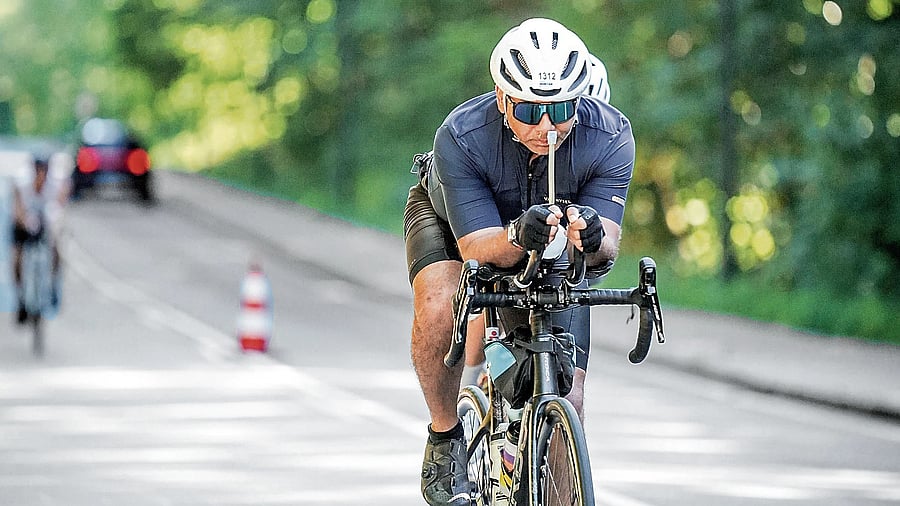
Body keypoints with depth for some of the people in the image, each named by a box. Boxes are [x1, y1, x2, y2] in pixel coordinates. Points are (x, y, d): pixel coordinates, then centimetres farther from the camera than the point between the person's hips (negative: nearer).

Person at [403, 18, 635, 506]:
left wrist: (592, 236, -59)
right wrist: (518, 236, -60)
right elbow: (477, 246, -38)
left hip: (552, 244, 2)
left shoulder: (609, 136, -32)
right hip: (452, 219, -2)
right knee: (438, 312, -34)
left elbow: (608, 244, -35)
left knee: (566, 401, -10)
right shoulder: (460, 136, -37)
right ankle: (445, 437, -10)